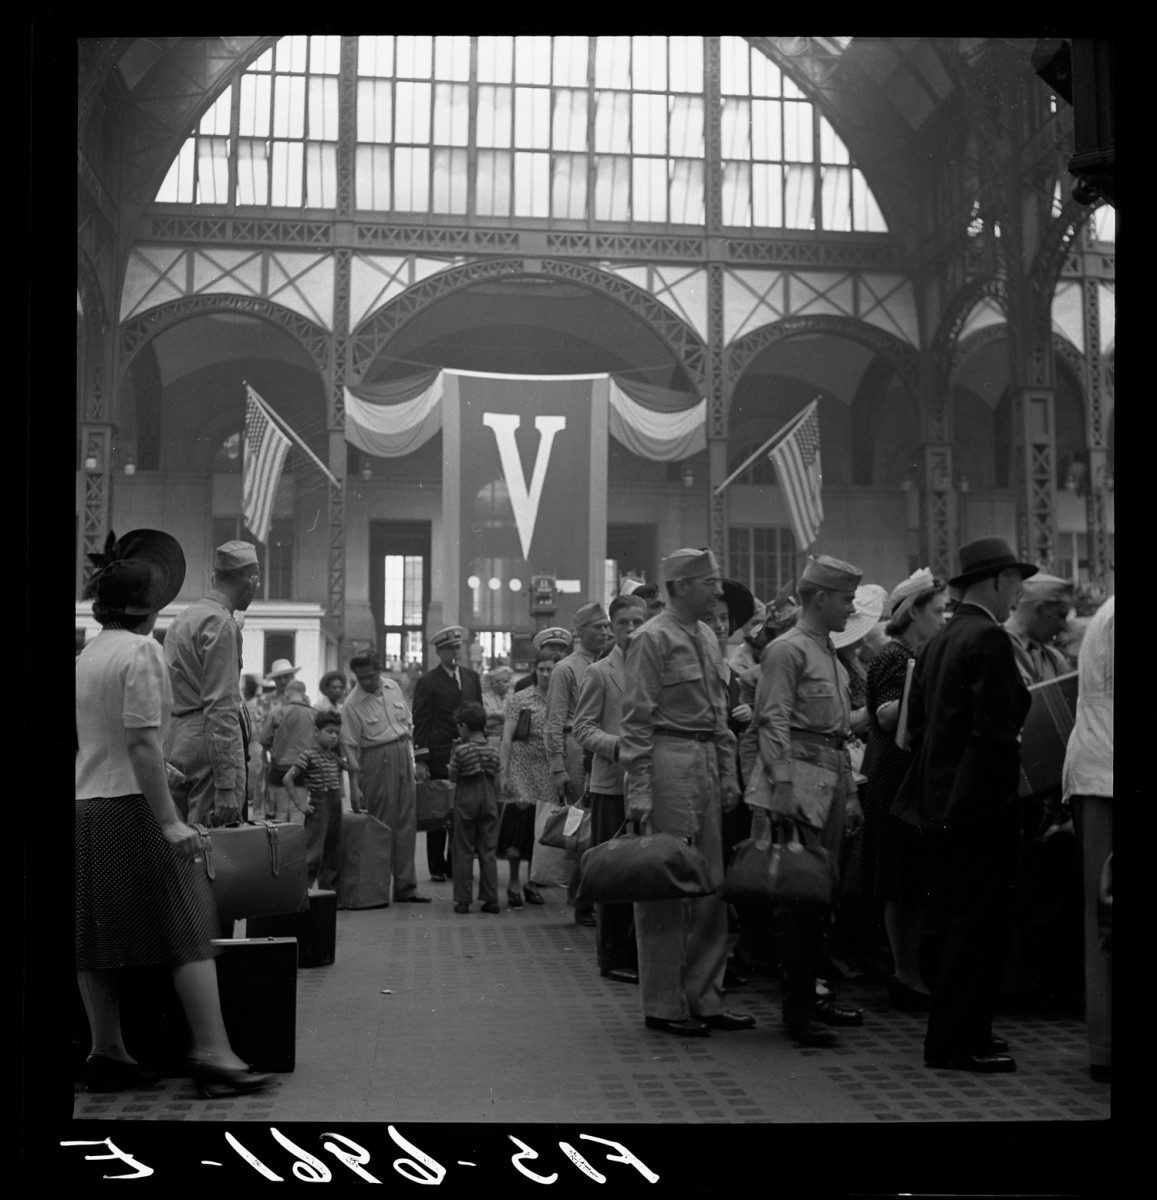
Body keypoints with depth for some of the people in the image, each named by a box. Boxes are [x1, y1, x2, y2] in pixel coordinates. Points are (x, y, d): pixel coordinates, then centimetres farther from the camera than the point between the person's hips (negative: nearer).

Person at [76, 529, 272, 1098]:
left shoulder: (85, 656, 12)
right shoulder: (140, 651, -12)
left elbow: (100, 740, 14)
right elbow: (141, 744, -18)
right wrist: (170, 821, -18)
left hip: (84, 807, 8)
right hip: (130, 807, -8)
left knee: (97, 935, 10)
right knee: (188, 932, -4)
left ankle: (106, 1052, 17)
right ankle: (211, 1052, -6)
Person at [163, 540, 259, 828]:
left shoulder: (182, 619, 19)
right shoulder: (221, 624, -10)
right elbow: (220, 706, -18)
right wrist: (226, 785, -21)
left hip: (174, 741, 9)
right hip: (207, 746, -9)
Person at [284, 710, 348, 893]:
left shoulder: (334, 758, 13)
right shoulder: (308, 755, -8)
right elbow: (288, 778, -13)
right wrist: (299, 803, -14)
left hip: (335, 807, 7)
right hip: (318, 807, -7)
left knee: (333, 853, 10)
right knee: (314, 853, -10)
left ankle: (329, 890, 17)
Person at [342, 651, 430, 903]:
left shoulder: (393, 688, 7)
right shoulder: (353, 704, -7)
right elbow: (350, 746, -8)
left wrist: (411, 756, 12)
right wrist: (354, 786, -10)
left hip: (402, 755, 5)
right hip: (377, 761, -5)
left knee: (407, 824, 5)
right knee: (382, 825, -3)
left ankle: (405, 887, 11)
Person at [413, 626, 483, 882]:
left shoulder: (472, 677, 13)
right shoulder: (427, 682, -2)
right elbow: (420, 722, -4)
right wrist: (420, 760, -10)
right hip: (439, 757, -4)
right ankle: (437, 867, 11)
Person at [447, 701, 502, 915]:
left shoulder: (461, 750, -12)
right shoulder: (492, 751, 1)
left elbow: (453, 777, -5)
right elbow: (498, 780, 5)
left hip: (466, 801, -3)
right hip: (488, 801, 4)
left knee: (464, 852, 4)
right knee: (488, 851, 8)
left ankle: (463, 900, 5)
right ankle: (490, 899, 8)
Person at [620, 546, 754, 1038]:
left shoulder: (707, 639, 15)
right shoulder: (652, 638, -8)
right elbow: (637, 720, -11)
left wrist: (728, 773, 13)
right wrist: (639, 791, -16)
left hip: (706, 765, 8)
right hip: (668, 762, -8)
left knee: (710, 886, 11)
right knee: (663, 889, -1)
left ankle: (704, 998, 21)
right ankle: (662, 1006, 9)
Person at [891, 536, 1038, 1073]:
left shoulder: (936, 642, 12)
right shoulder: (990, 639, -14)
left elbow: (916, 724, 14)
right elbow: (996, 730, -20)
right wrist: (1007, 790, -11)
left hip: (937, 801, 9)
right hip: (979, 803, -9)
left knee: (954, 922, 16)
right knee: (979, 923, -2)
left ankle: (951, 1032, 25)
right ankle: (958, 1042, 3)